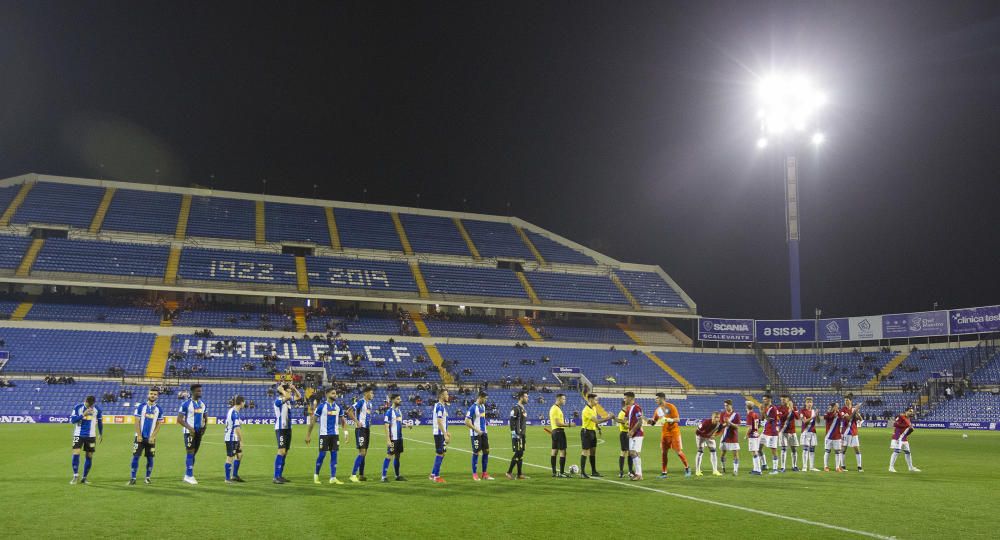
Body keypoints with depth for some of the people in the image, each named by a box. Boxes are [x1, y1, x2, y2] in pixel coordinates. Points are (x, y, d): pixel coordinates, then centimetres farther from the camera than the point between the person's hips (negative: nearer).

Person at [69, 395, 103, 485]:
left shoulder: (97, 409, -2)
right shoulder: (78, 408, -7)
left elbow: (100, 422, 9)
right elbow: (72, 420, -13)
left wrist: (101, 434, 16)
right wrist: (83, 415, -25)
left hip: (91, 436, 1)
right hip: (79, 435, -1)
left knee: (89, 456, 2)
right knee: (76, 453, -13)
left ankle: (84, 478, 13)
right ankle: (76, 476, -1)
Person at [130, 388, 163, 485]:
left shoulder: (159, 409, 4)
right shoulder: (141, 407, -1)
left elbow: (159, 424, 4)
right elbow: (137, 422, -2)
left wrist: (153, 436, -6)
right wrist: (139, 435, -10)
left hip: (151, 438, 2)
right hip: (140, 437, -2)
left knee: (150, 458, 5)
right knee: (135, 457, -4)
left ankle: (148, 477, 17)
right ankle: (133, 478, 2)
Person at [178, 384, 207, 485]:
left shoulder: (202, 404, 9)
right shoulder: (186, 404, -10)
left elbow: (205, 417, 20)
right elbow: (179, 419, -12)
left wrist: (204, 427, 2)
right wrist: (189, 428, -20)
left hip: (199, 432, 6)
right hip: (190, 432, -6)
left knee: (194, 453, 10)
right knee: (190, 453, -7)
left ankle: (187, 475, 20)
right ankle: (189, 476, -2)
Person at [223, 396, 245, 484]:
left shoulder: (230, 410, 10)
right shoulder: (235, 413, -20)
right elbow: (237, 428, -22)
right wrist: (241, 441, -18)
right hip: (232, 438, -10)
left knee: (240, 454, 16)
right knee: (230, 457, -1)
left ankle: (234, 475, 22)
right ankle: (228, 479, 7)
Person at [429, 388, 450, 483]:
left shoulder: (443, 406, 14)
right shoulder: (440, 406, -16)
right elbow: (439, 422, -21)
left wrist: (446, 433, 21)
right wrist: (445, 435, -21)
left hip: (441, 433, 10)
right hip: (439, 434, -10)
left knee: (440, 454, 14)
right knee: (440, 454, -5)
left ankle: (433, 475, 20)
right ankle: (436, 477, 2)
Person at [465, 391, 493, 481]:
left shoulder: (483, 406, 9)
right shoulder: (473, 408, -16)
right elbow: (467, 422, -18)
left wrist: (484, 429, 15)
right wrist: (477, 430, -18)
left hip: (483, 433, 8)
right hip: (476, 434, -8)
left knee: (486, 451, 7)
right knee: (476, 453, -1)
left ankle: (484, 474, 15)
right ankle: (474, 474, 10)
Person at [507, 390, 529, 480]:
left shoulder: (523, 408, 16)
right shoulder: (516, 408, -13)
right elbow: (511, 422, -19)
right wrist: (514, 434, -22)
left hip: (522, 434, 9)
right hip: (517, 435, -9)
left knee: (521, 454, 10)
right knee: (518, 453, -9)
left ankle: (520, 474, 13)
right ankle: (509, 472, -1)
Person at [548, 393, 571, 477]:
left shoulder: (553, 408, 15)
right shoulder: (556, 409, -16)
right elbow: (558, 423, -22)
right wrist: (569, 425, -18)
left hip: (554, 431, 11)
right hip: (559, 431, -11)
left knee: (554, 451, 10)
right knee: (562, 452, -8)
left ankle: (554, 472, 14)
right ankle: (561, 473, -8)